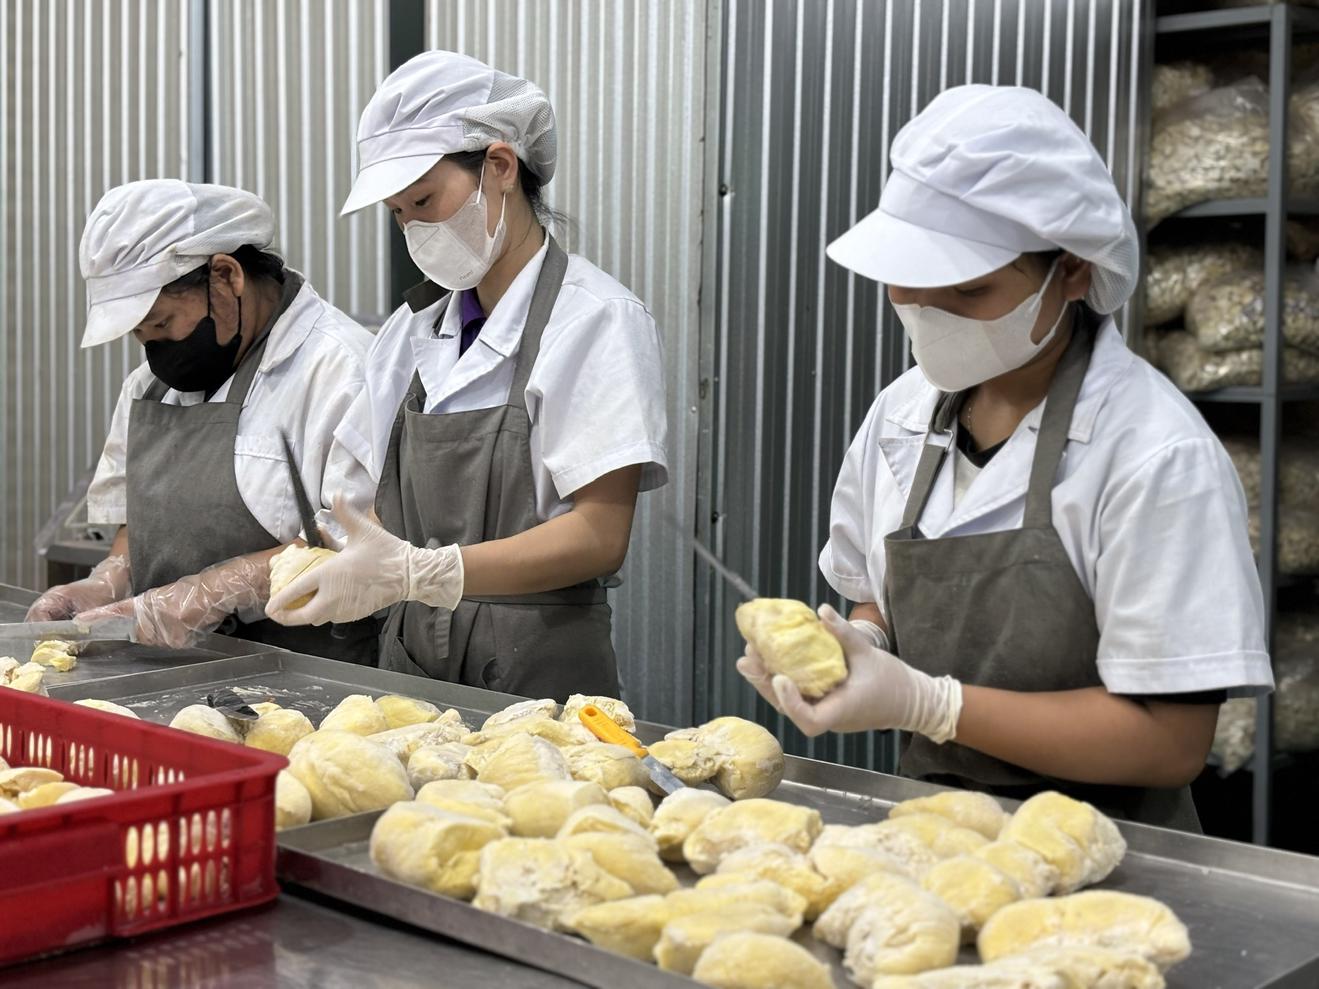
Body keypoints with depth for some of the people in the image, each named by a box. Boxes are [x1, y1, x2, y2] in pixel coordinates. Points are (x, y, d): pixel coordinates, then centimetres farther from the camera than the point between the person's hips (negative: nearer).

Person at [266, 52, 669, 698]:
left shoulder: (596, 320, -7)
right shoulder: (413, 328, 12)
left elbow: (598, 537, -15)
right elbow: (377, 505, 13)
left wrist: (417, 573, -24)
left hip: (538, 675, -5)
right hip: (410, 660, 5)